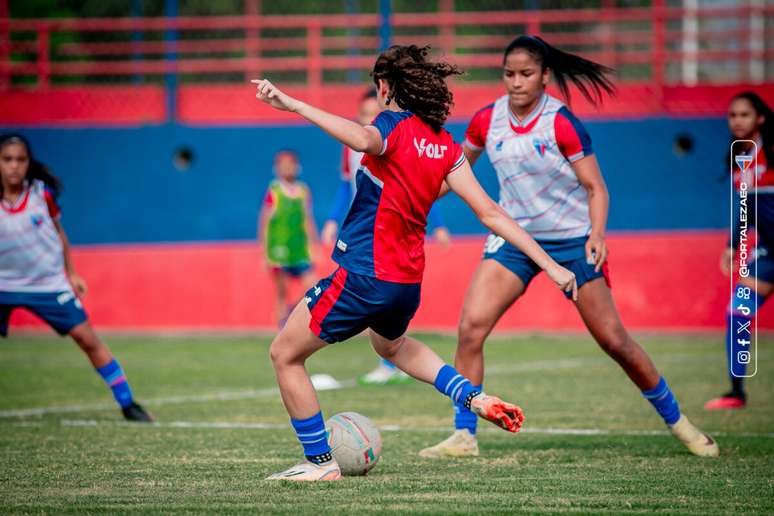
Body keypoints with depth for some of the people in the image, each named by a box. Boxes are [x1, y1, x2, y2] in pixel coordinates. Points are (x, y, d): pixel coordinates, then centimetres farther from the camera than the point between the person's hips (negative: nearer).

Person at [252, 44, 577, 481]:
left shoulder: (395, 125, -12)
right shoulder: (446, 146, 8)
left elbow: (365, 139, -38)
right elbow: (491, 214, 5)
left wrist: (293, 105, -43)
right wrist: (551, 266, 7)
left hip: (364, 276, -8)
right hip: (409, 283, 8)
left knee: (285, 355, 9)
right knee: (391, 344, 40)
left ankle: (320, 462, 9)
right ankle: (475, 398, 24)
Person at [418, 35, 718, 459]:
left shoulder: (562, 124, -16)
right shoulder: (487, 121, -4)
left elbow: (596, 187, -12)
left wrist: (597, 235, -28)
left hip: (572, 240, -3)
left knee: (613, 339, -1)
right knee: (471, 328, -15)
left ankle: (678, 423, 18)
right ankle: (463, 436, -6)